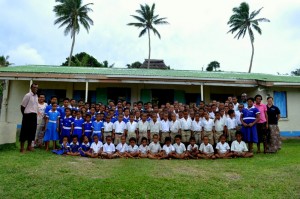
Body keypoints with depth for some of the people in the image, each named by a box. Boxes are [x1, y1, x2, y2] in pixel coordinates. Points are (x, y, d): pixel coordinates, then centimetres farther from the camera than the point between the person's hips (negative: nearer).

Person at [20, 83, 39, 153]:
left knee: (32, 131, 11)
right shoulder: (28, 95, -9)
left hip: (34, 115, 7)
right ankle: (22, 147, 8)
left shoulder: (36, 96, 12)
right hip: (28, 115, -7)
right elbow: (22, 106, -8)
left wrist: (36, 114, 10)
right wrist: (25, 115, -2)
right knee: (25, 131, 0)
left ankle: (29, 146, 22)